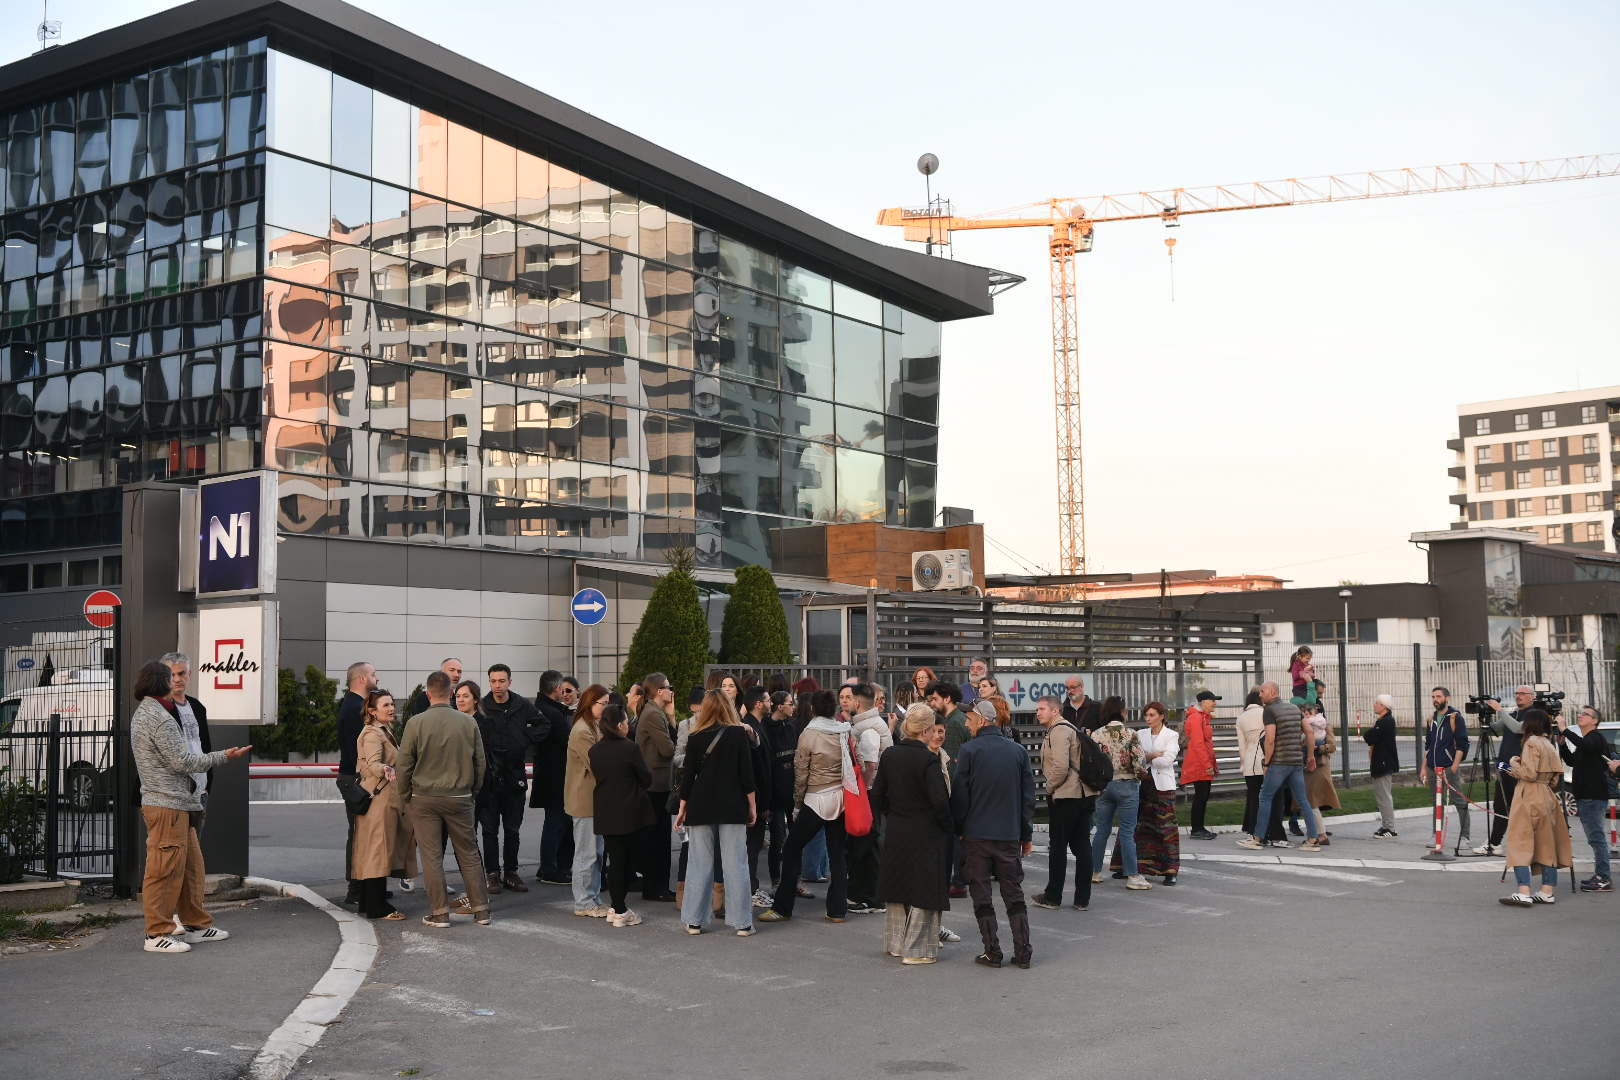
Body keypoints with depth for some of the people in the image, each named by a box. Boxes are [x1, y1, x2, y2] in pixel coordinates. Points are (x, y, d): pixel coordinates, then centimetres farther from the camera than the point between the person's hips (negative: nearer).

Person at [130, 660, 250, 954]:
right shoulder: (159, 718, -16)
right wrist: (224, 756, -9)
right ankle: (157, 934, -2)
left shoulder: (142, 714, 18)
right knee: (165, 870, -6)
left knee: (191, 866, 15)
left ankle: (197, 925, 22)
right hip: (167, 805, -11)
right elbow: (182, 761, -16)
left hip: (179, 803, 11)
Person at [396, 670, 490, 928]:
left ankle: (440, 912, 6)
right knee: (469, 854, 10)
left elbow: (403, 765, -5)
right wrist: (471, 791, 18)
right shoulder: (468, 722, -2)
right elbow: (480, 762, 4)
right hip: (459, 798, 2)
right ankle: (480, 909, 13)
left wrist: (404, 797, 9)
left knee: (432, 856, 5)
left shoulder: (416, 723, -8)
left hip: (424, 798, -2)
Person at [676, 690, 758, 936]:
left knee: (700, 864, 7)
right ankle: (742, 922, 2)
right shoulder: (739, 734, -3)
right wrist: (752, 805, 5)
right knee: (735, 863, 1)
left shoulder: (696, 738, 0)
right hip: (732, 807, -1)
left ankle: (694, 920, 9)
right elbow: (747, 773, -3)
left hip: (701, 806, 1)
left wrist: (682, 808, 11)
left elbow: (688, 775, 3)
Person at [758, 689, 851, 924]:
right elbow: (854, 764, 8)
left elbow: (801, 775, -5)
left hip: (816, 799, -5)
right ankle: (837, 910, 9)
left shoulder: (808, 735, -8)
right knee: (837, 854, 9)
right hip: (840, 799, 5)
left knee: (793, 849, 4)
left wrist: (797, 805, 4)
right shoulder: (844, 732, 3)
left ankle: (782, 908, 5)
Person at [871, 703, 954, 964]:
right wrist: (950, 827, -5)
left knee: (897, 886, 17)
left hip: (895, 833, 6)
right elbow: (940, 801, -21)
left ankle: (896, 942, 27)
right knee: (923, 891, 3)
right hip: (924, 835, -6)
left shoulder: (889, 755, 0)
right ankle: (916, 949, 6)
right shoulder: (928, 760, -18)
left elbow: (877, 795, 6)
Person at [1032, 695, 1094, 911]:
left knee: (1058, 847, 1)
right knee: (1082, 846, 8)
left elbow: (1060, 767, -22)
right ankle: (1082, 899, 11)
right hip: (1085, 794, 9)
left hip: (1064, 796, -9)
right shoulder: (1071, 728, 18)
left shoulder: (1059, 731, -13)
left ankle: (1053, 897, 9)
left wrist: (1050, 788, -7)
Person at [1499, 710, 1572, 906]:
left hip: (1529, 798, -9)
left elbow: (1529, 773, -18)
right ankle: (1547, 892, 14)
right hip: (1546, 797, 9)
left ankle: (1523, 893, -15)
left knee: (1521, 844, -8)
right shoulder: (1549, 745, 15)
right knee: (1546, 845, 12)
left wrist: (1513, 764, 0)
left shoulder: (1531, 742, -10)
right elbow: (1555, 778, 17)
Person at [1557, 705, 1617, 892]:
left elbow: (1585, 746, -32)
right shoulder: (1585, 740, 20)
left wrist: (1564, 730, -32)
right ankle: (1600, 876, 20)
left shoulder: (1596, 737, -9)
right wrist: (1562, 743, 11)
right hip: (1585, 796, 10)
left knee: (1596, 836, -10)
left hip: (1594, 797, -10)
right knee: (1596, 837, 14)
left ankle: (1604, 880, -10)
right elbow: (1571, 761, 24)